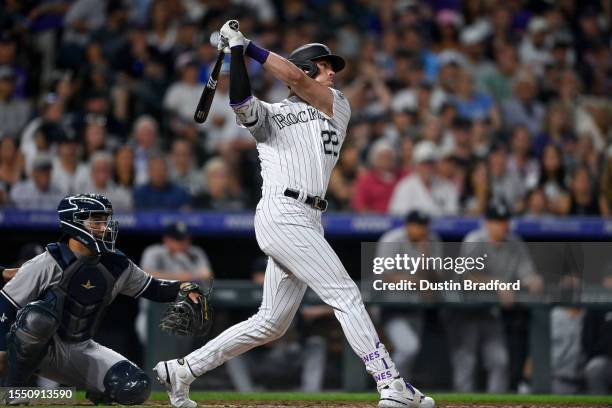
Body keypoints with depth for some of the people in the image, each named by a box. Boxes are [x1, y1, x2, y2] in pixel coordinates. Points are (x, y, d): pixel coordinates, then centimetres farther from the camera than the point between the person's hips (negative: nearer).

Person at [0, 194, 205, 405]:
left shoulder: (116, 266, 1)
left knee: (136, 388, -18)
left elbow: (150, 288, 15)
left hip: (80, 351, 4)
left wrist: (181, 288, -5)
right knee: (38, 316, -41)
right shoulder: (47, 264, -15)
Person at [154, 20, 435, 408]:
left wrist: (250, 45, 3)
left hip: (307, 221, 7)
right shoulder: (269, 116, 9)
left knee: (271, 324, 8)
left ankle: (181, 370, 15)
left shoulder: (338, 106, 20)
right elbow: (241, 103, -14)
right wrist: (237, 51, -13)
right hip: (282, 213, -7)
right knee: (346, 296, -13)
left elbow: (294, 78, 3)